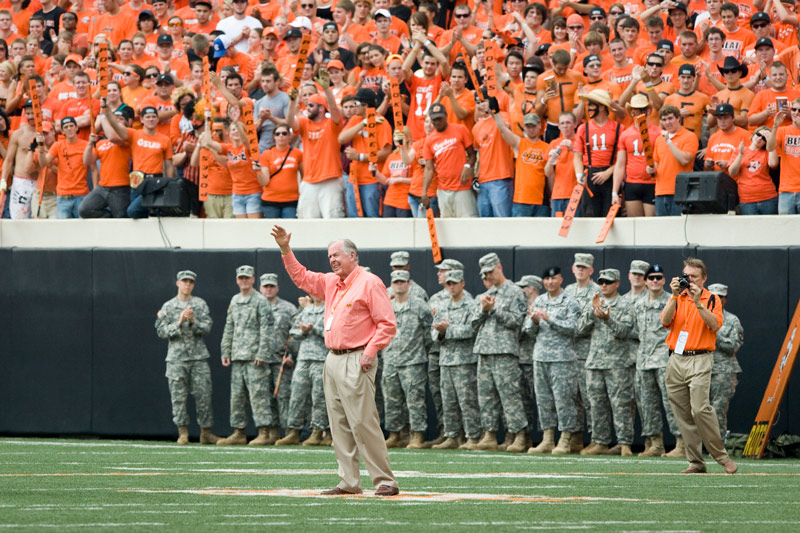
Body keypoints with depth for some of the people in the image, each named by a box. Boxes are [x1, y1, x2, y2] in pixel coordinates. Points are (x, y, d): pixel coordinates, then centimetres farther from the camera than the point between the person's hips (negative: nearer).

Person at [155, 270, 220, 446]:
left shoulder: (200, 304, 9)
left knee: (203, 395, -2)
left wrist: (193, 321, -16)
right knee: (178, 396, -3)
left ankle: (206, 432, 4)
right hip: (177, 358, 0)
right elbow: (162, 331, -1)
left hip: (198, 357, 0)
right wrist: (179, 322, -13)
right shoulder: (168, 306, 7)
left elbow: (206, 328, 1)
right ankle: (182, 432, 4)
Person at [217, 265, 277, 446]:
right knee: (237, 395, 8)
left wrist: (262, 355, -16)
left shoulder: (260, 301, -4)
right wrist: (226, 352, 15)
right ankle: (239, 432, 13)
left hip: (254, 357, -7)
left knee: (258, 395, -10)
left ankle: (264, 433, -11)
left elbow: (267, 330, -9)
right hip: (237, 356, 7)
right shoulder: (234, 301, 17)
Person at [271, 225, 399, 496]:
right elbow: (301, 277, 29)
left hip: (356, 361, -9)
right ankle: (349, 482, 9)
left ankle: (385, 481, -11)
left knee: (363, 422, -13)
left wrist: (369, 352, -20)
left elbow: (387, 324, -12)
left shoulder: (369, 283, -8)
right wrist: (286, 250, 18)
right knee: (339, 424, 7)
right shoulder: (331, 282, 16)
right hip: (333, 359, 9)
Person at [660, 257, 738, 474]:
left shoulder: (712, 299, 4)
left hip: (699, 360, -5)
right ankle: (696, 462, 5)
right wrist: (675, 296, -11)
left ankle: (721, 456, -12)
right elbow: (665, 321, -2)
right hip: (676, 360, 5)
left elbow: (715, 324, -13)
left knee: (699, 408, -21)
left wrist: (698, 302, -19)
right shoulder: (677, 299, 14)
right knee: (683, 414, 1)